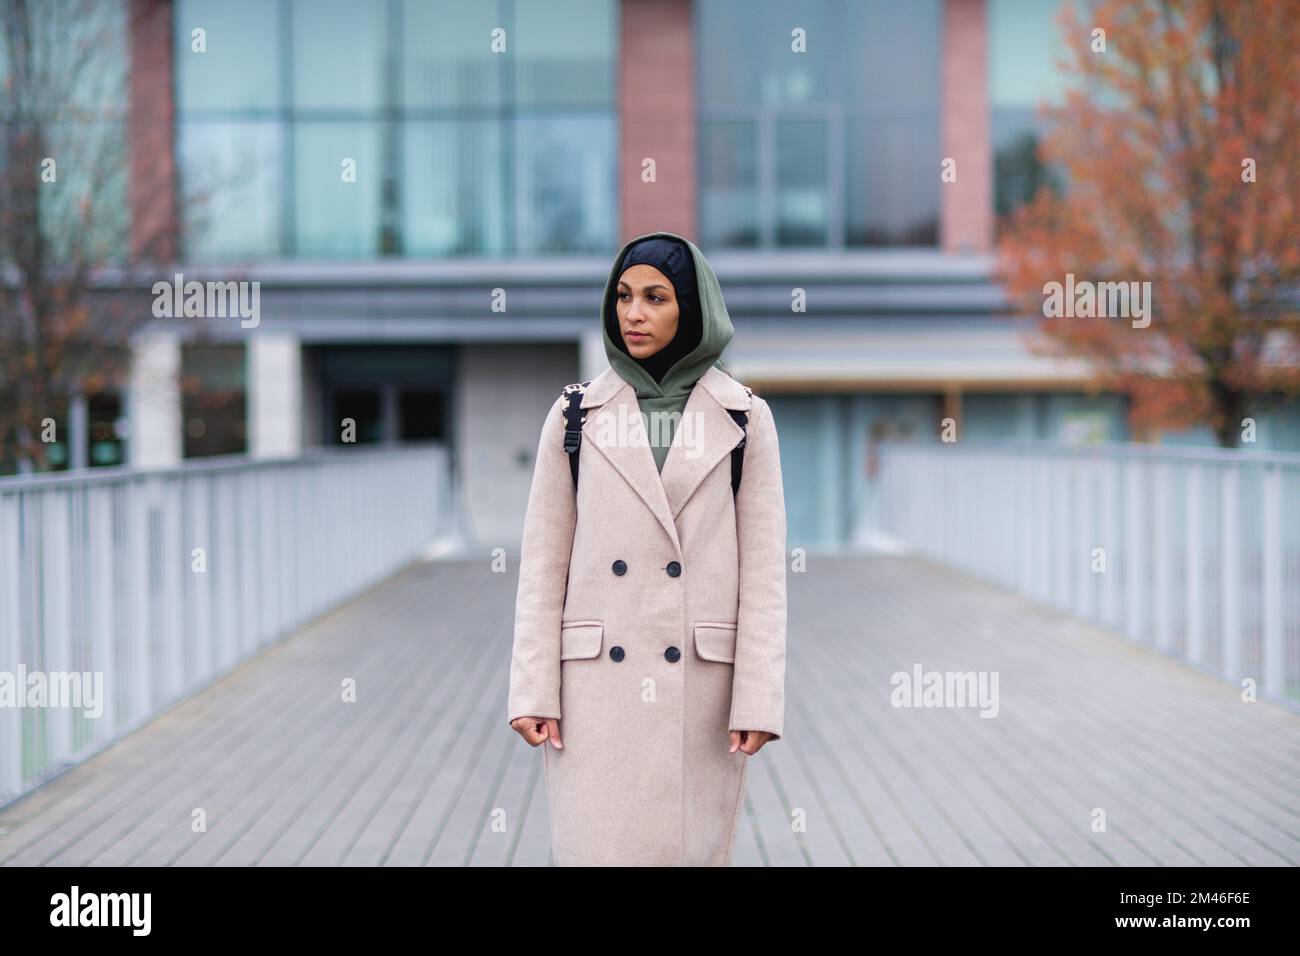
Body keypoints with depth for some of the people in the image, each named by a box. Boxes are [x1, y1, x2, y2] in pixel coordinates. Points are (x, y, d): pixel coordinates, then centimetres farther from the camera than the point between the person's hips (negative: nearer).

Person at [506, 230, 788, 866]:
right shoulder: (577, 414, 6)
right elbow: (543, 561, 5)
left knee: (692, 850, 3)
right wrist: (532, 690, -3)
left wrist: (758, 699, -6)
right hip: (598, 679, 0)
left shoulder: (742, 419, 4)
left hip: (702, 682, 0)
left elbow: (764, 567, 1)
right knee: (596, 848, -2)